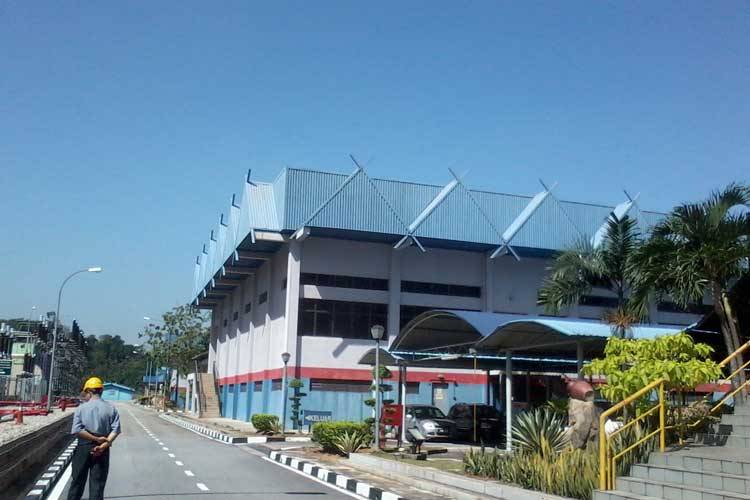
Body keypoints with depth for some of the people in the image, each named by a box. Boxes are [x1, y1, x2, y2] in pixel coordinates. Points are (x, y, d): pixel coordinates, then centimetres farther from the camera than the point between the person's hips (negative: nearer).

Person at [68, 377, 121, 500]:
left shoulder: (81, 408, -4)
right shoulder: (111, 409, 0)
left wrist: (97, 439, -11)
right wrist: (104, 445, -16)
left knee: (78, 481, 13)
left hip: (83, 448, -1)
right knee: (98, 484, 5)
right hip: (102, 450, 1)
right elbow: (116, 430, -10)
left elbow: (77, 430, -13)